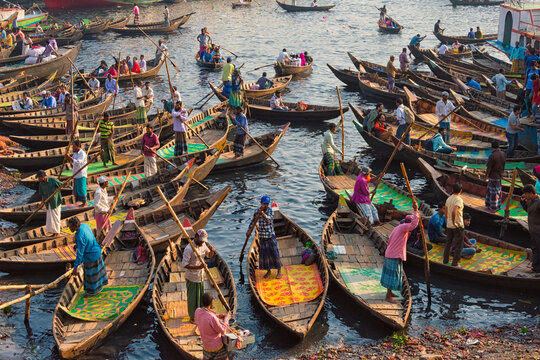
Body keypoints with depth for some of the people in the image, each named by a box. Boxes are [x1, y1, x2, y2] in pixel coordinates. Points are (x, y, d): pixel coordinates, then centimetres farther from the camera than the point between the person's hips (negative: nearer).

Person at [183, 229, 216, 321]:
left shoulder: (203, 244, -2)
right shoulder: (189, 249, -25)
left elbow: (209, 256, 12)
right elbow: (185, 264, -27)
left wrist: (212, 251, -12)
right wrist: (198, 267, -35)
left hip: (200, 276, 7)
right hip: (192, 278, -7)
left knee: (201, 296, 19)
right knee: (193, 298, 5)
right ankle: (192, 317, 22)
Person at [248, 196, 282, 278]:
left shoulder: (270, 211, -8)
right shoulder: (257, 212, 3)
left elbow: (269, 219, -27)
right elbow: (253, 221, 17)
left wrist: (263, 214, -44)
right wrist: (248, 230, 15)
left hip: (270, 235, -4)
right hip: (262, 236, 4)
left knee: (274, 253, 0)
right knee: (264, 254, 8)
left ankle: (279, 271, 11)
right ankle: (268, 271, 24)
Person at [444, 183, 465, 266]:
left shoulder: (448, 199, 5)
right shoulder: (459, 200, -17)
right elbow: (454, 211, -33)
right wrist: (454, 223, -22)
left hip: (449, 226, 7)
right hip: (458, 226, -7)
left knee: (448, 244, 18)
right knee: (458, 246, 3)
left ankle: (445, 261, 25)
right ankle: (454, 263, 4)